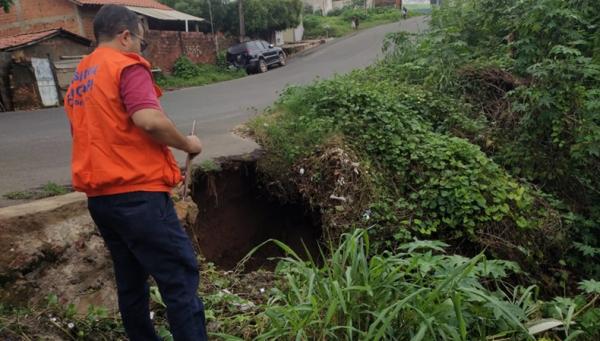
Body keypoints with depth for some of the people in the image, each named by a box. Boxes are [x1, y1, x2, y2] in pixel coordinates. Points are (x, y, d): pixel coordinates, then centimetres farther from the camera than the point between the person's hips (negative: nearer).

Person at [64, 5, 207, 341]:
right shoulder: (126, 65, -7)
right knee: (181, 278, -3)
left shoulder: (78, 79, 20)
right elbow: (150, 120, -23)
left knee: (131, 282, 16)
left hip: (99, 196, 9)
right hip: (137, 193, -9)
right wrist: (187, 143, -7)